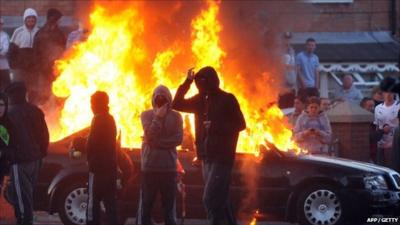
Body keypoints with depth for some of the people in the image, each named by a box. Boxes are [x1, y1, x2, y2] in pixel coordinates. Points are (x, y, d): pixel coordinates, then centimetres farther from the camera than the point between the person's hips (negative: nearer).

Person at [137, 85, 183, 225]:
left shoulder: (175, 117, 4)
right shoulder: (146, 115, 5)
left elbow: (178, 139, -9)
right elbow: (150, 134, -9)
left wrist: (156, 143, -13)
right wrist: (158, 117, -10)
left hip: (169, 167, 0)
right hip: (150, 166, 0)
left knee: (169, 205, 3)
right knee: (146, 204, 0)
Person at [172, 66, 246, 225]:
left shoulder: (227, 99, -7)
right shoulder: (201, 100, 11)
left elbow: (240, 124, -8)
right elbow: (177, 104, 12)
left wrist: (215, 126, -17)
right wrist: (187, 82, 3)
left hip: (222, 157, -7)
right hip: (207, 157, 7)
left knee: (210, 199, -14)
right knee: (220, 200, 11)